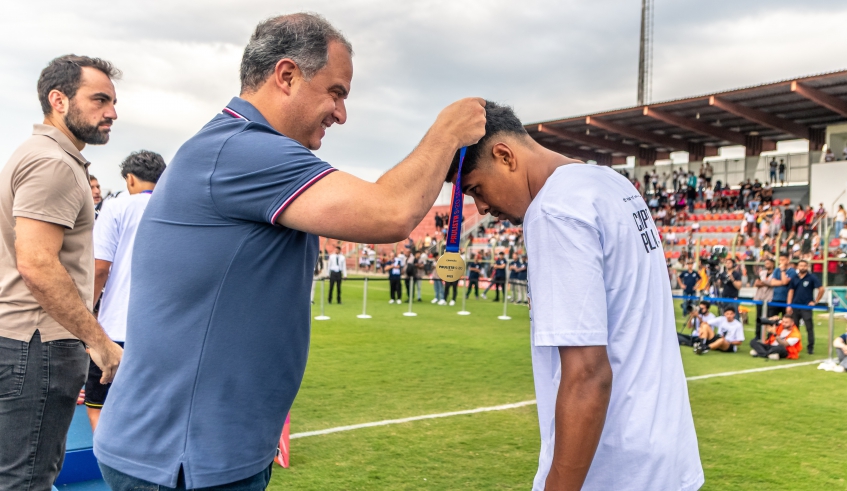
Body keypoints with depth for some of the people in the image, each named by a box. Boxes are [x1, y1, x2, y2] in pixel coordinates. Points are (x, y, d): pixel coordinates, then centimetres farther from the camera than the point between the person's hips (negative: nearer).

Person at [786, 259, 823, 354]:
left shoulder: (812, 278, -2)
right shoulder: (794, 278, 8)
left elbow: (821, 289, -3)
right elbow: (791, 291, 8)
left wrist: (815, 301, -4)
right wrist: (788, 305, 1)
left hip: (806, 307, -4)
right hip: (795, 307, 4)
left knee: (809, 328, -4)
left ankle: (810, 347, 1)